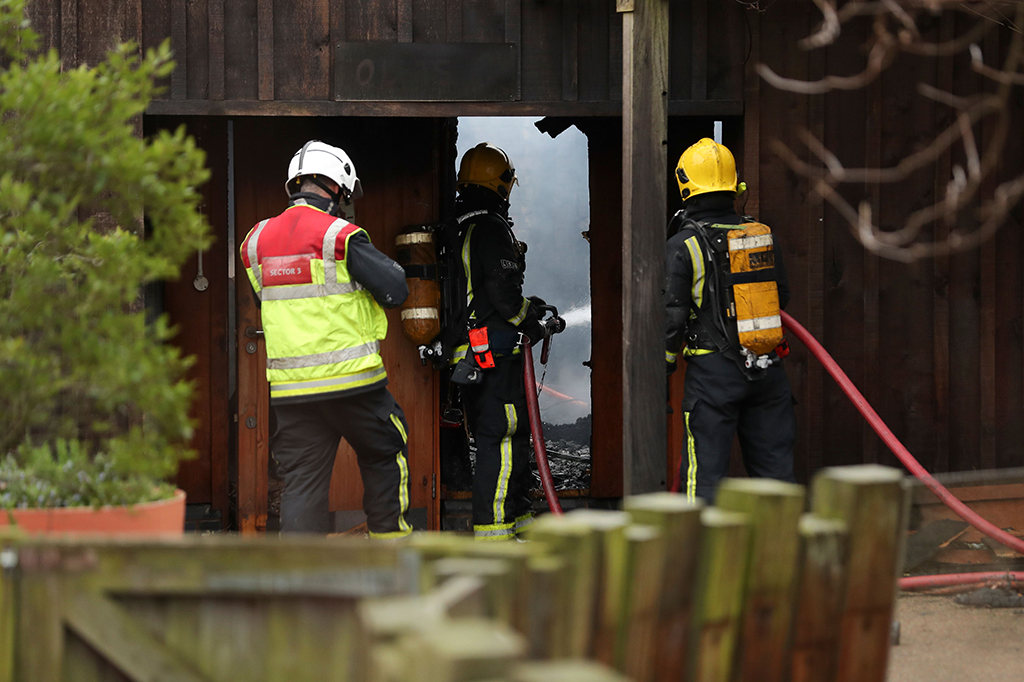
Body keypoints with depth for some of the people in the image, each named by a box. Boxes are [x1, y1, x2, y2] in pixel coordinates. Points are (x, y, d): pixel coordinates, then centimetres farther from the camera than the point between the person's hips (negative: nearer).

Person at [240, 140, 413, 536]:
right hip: (351, 381, -4)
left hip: (289, 389, 4)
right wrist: (391, 266, 8)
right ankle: (388, 538, 26)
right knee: (385, 457, 19)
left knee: (301, 481, 5)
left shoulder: (257, 240, 7)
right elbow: (395, 291, -12)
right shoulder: (340, 236, -11)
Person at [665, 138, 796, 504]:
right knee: (773, 465, 11)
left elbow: (672, 315, -9)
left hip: (713, 370, -4)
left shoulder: (683, 245, -8)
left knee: (705, 471, 0)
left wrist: (662, 366, 2)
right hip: (767, 368, 4)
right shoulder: (763, 235, 6)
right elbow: (782, 297, 16)